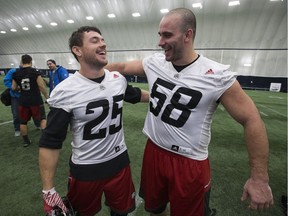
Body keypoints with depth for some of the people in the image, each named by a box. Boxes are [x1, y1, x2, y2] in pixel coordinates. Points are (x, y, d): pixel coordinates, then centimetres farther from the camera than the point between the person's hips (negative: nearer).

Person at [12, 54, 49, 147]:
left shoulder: (15, 73, 4)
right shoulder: (35, 72, -9)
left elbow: (14, 88, 8)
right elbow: (41, 86, -13)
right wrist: (47, 97, -3)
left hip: (23, 101, 4)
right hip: (36, 100, -3)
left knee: (23, 121, 16)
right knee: (42, 119, 8)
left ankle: (26, 141, 24)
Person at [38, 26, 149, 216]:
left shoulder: (119, 79, -5)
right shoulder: (65, 92, -19)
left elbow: (135, 95, 17)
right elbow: (50, 143, -14)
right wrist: (48, 191, -12)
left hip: (119, 162, 4)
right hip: (85, 169, -3)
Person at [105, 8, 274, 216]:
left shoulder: (218, 75, -18)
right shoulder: (154, 62, -5)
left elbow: (251, 120, -12)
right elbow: (122, 67, 11)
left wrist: (260, 178, -11)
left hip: (190, 163, -3)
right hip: (154, 151, 5)